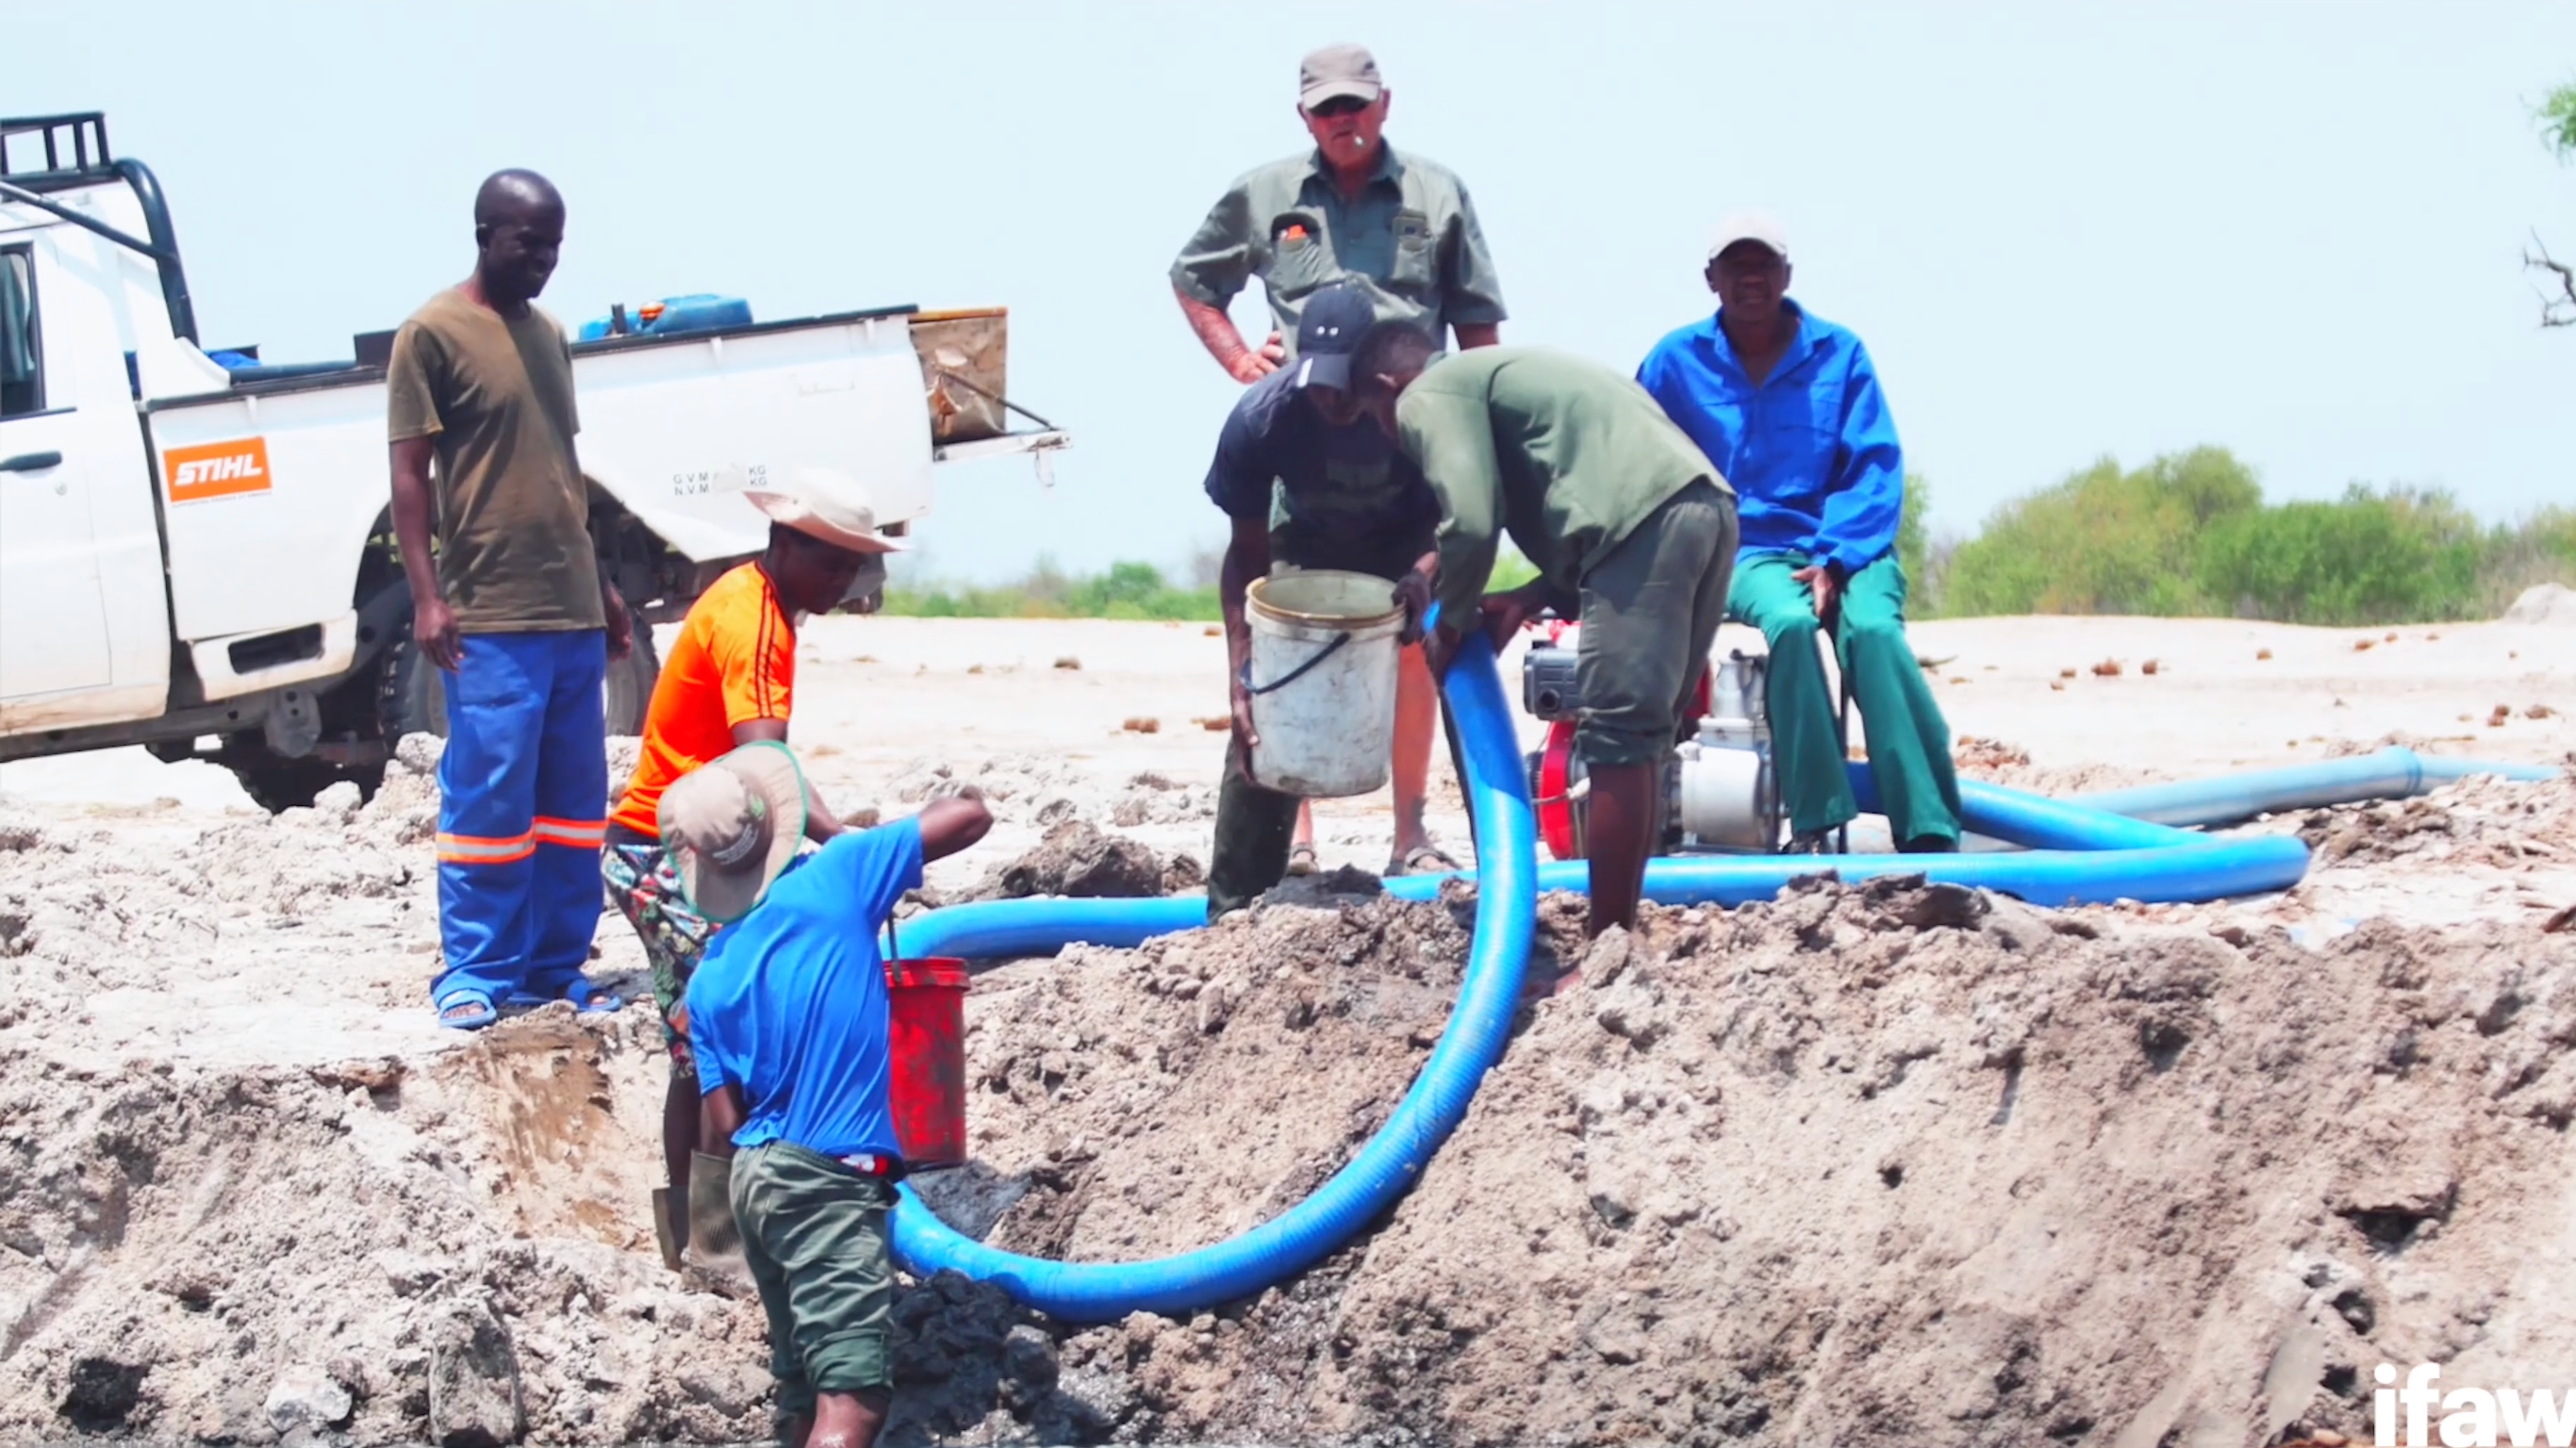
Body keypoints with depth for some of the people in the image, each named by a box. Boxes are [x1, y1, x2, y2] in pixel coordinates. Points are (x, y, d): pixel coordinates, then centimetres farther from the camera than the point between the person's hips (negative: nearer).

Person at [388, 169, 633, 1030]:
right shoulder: (434, 335, -5)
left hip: (573, 612, 7)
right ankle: (473, 972, 1)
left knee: (574, 799, 8)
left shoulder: (547, 336, 17)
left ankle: (557, 966, 14)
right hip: (490, 617, -7)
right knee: (489, 796, -5)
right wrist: (426, 597, -15)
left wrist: (603, 589, 24)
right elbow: (411, 473, -7)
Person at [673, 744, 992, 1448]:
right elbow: (969, 816, -3)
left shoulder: (710, 980, 7)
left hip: (756, 1177, 6)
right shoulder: (835, 878, -5)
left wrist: (719, 1215, 23)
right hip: (830, 1177, -6)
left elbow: (724, 1121, 6)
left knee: (806, 1390, 16)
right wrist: (876, 840, 16)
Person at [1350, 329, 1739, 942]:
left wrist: (1450, 623, 10)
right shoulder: (1495, 371, 36)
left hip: (1647, 520, -9)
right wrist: (1530, 599, 25)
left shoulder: (1426, 397, 7)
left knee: (1616, 741, -8)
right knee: (1641, 738, 13)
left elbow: (1471, 522, -7)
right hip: (1706, 504, 9)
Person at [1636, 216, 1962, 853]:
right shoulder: (1677, 361, 8)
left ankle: (1931, 835, -36)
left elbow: (1876, 467, 1)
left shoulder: (1839, 353, 6)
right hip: (1748, 553, 0)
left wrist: (1833, 562, -13)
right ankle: (1817, 824, -34)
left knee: (1873, 629, -32)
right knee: (1789, 621, -35)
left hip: (1845, 548, 1)